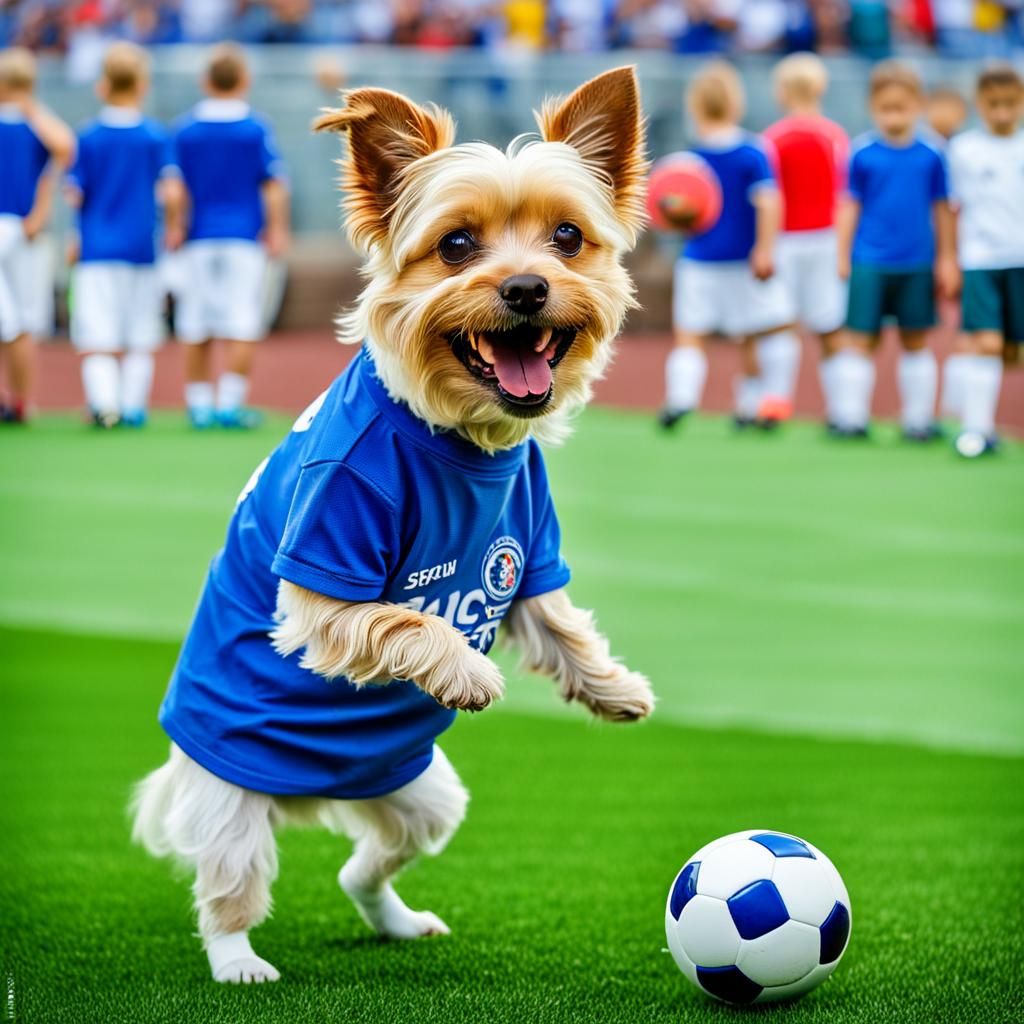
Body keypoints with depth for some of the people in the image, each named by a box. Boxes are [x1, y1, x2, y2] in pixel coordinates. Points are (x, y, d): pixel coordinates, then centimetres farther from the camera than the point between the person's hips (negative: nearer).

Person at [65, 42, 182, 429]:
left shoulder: (87, 137, -2)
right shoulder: (156, 136, -3)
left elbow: (74, 194, -4)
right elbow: (171, 193, -11)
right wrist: (174, 228, 7)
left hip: (96, 248, -1)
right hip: (142, 246, 1)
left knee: (97, 337, -5)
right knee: (141, 338, 12)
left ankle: (103, 398, -25)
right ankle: (133, 405, 10)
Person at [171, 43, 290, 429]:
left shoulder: (184, 129, 2)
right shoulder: (256, 129, -4)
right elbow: (273, 185, -4)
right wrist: (277, 230, 4)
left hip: (200, 237, 2)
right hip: (245, 235, -2)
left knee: (196, 331, 8)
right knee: (242, 328, 0)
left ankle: (199, 404, 10)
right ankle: (230, 403, -5)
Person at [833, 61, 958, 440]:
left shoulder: (930, 155, 0)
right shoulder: (863, 155, -4)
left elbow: (942, 210, 7)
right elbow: (850, 207, 2)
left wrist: (947, 260, 8)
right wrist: (842, 256, 1)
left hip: (917, 265, 2)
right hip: (870, 263, -1)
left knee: (916, 342, 10)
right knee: (859, 340, 0)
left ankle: (918, 419, 18)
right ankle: (851, 416, 7)